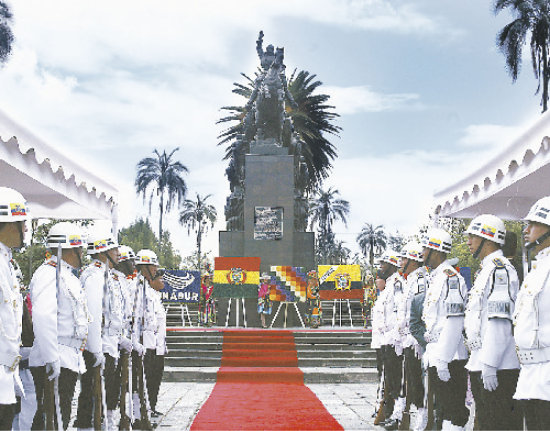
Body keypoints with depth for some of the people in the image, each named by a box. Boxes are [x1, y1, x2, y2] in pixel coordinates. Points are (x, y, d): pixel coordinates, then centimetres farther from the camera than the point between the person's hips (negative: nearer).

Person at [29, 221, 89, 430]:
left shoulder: (68, 276, 19)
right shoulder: (48, 274, -14)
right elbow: (42, 317, -26)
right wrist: (52, 358, -29)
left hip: (69, 361, 10)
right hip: (52, 364, -10)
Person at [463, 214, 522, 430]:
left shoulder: (499, 268, -13)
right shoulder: (486, 269, 21)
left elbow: (500, 321, -21)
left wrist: (489, 364, -24)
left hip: (498, 367, -11)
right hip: (480, 364, 11)